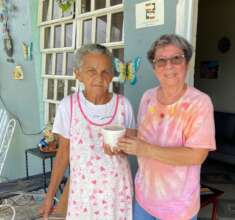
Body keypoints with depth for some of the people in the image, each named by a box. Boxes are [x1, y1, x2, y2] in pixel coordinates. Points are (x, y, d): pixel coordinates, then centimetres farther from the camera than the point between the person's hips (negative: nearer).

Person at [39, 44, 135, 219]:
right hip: (83, 187, -1)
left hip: (118, 186, 1)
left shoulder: (123, 105, -9)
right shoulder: (69, 105, -12)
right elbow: (64, 152, -3)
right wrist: (50, 195, -1)